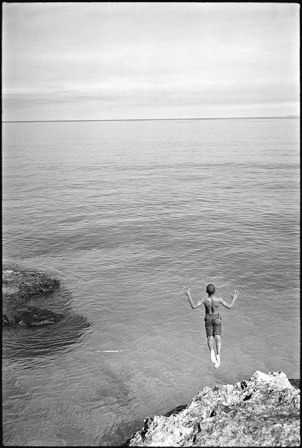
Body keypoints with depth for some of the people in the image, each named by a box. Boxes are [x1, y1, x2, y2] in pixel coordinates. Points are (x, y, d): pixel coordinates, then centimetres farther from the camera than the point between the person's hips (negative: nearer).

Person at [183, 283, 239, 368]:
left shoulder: (205, 300, -22)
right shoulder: (219, 299, -20)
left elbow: (193, 306, -22)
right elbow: (229, 306, -9)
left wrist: (188, 295, -20)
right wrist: (234, 298, 6)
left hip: (208, 319, 0)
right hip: (216, 319, 0)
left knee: (210, 338, 4)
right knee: (218, 337, -1)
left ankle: (212, 351, -26)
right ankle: (218, 355, -21)